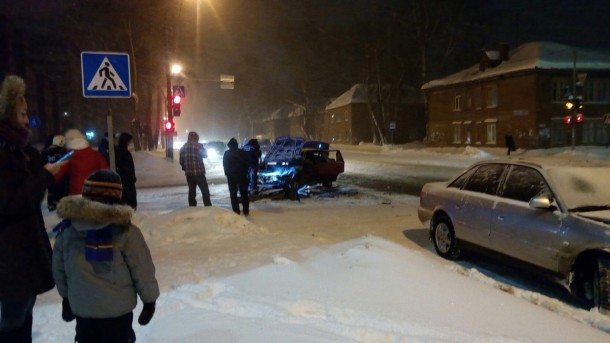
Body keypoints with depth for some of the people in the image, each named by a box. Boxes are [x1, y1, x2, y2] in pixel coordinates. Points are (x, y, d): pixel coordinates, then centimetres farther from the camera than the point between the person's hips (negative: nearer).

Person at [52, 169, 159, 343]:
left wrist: (66, 297, 22)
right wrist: (149, 300, 1)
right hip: (117, 309, -4)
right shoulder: (126, 232, -17)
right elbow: (142, 270, -13)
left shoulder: (67, 229, -4)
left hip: (81, 307, 4)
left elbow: (59, 268, 7)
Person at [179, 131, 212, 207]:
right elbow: (205, 155, 7)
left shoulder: (183, 147, 7)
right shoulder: (198, 145, -7)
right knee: (205, 191, 0)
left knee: (191, 191, 12)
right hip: (199, 172, -5)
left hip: (188, 173, 5)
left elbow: (181, 161, 10)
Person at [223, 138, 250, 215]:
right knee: (244, 192, 9)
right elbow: (247, 163, 3)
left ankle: (236, 211, -2)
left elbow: (225, 165, 1)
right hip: (242, 174, 1)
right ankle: (246, 210, 9)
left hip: (231, 175, -1)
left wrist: (227, 174, 10)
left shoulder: (226, 154, -1)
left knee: (233, 194, 3)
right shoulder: (242, 152, 1)